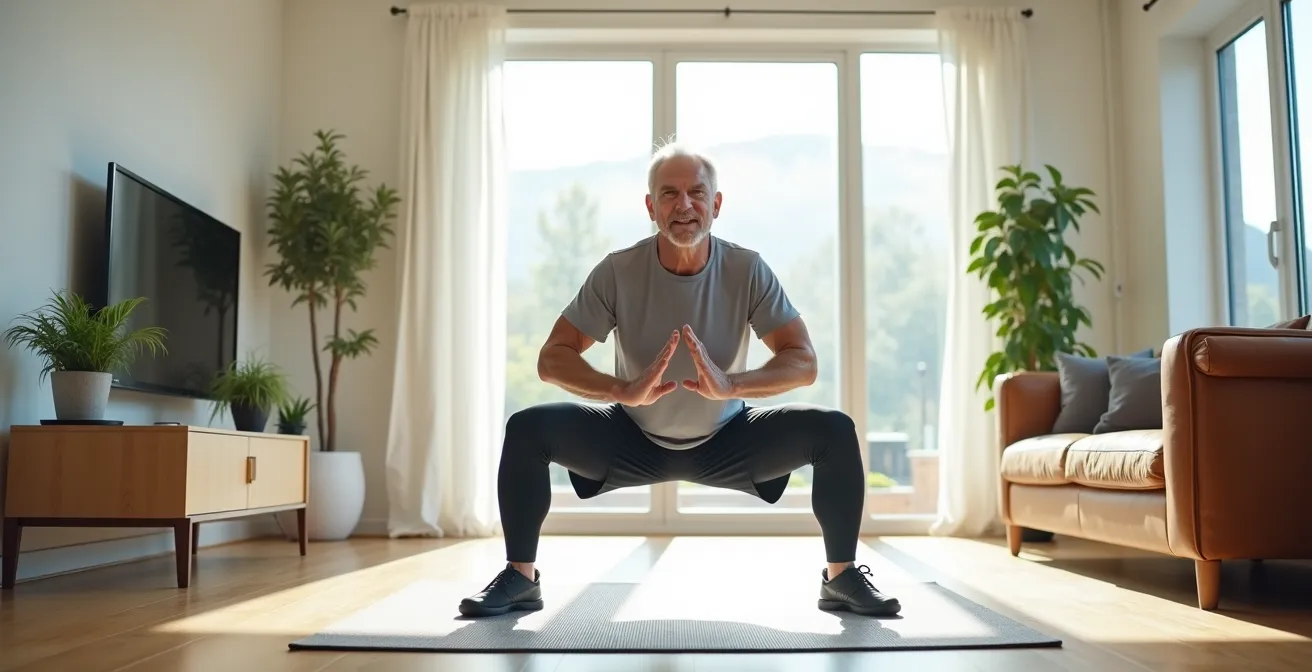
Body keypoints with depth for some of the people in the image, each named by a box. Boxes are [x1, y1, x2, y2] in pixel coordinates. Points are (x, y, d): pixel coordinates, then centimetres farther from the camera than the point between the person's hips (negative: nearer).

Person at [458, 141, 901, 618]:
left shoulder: (748, 270, -16)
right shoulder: (619, 271, -18)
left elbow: (804, 362, -19)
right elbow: (552, 359, -20)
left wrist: (731, 385, -39)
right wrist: (624, 390, -40)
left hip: (728, 443, 1)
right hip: (634, 440, 0)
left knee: (835, 431, -21)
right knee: (527, 428, -23)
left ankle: (841, 577, -1)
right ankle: (520, 578, -4)